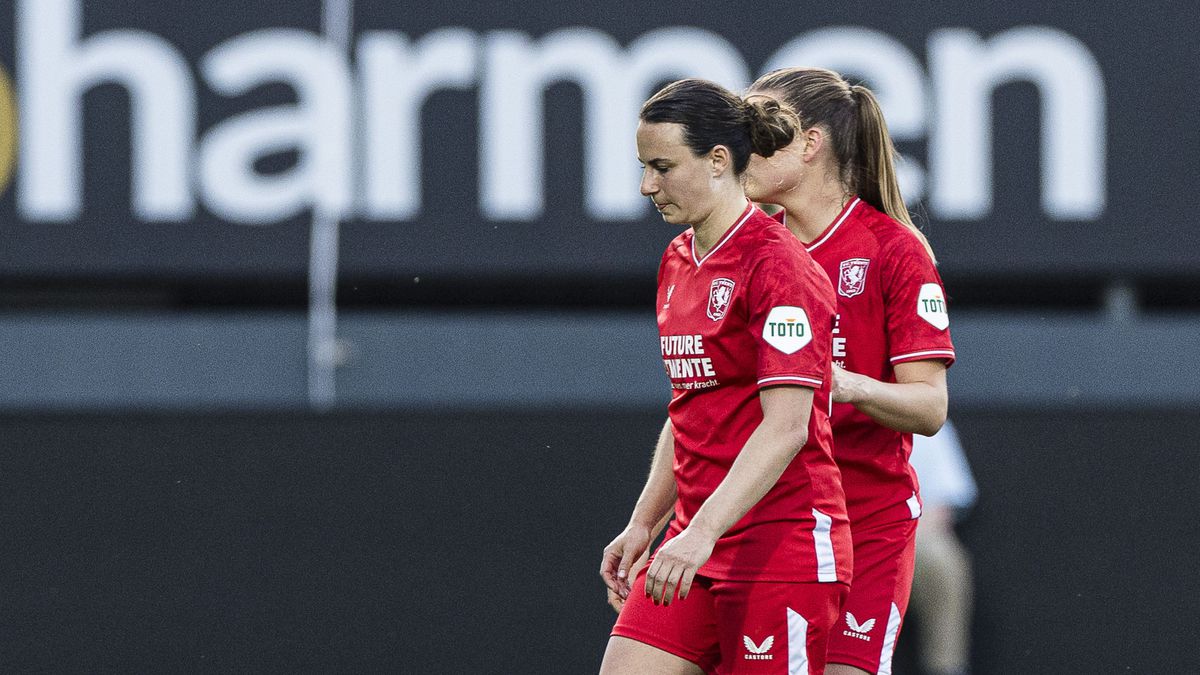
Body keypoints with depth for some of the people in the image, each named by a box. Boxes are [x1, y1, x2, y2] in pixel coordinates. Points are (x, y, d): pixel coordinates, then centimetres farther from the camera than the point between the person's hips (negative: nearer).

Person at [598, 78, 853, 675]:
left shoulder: (776, 264, -13)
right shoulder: (678, 262, 14)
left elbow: (785, 427, -21)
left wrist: (702, 533, -28)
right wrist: (642, 525, 20)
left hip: (783, 543, -8)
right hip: (695, 544, 8)